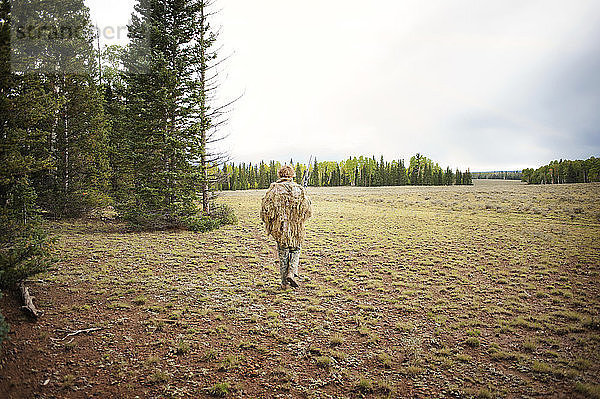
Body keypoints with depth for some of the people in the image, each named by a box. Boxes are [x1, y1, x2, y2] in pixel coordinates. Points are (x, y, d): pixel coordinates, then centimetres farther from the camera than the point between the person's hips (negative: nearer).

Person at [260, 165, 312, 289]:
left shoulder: (273, 189, -3)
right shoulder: (299, 190, -1)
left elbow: (265, 210, -6)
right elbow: (308, 210, -1)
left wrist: (269, 225, 9)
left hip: (280, 228, 0)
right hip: (296, 228, 0)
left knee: (283, 254, 10)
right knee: (295, 251, 18)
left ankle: (284, 282, 13)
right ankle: (292, 273, -1)